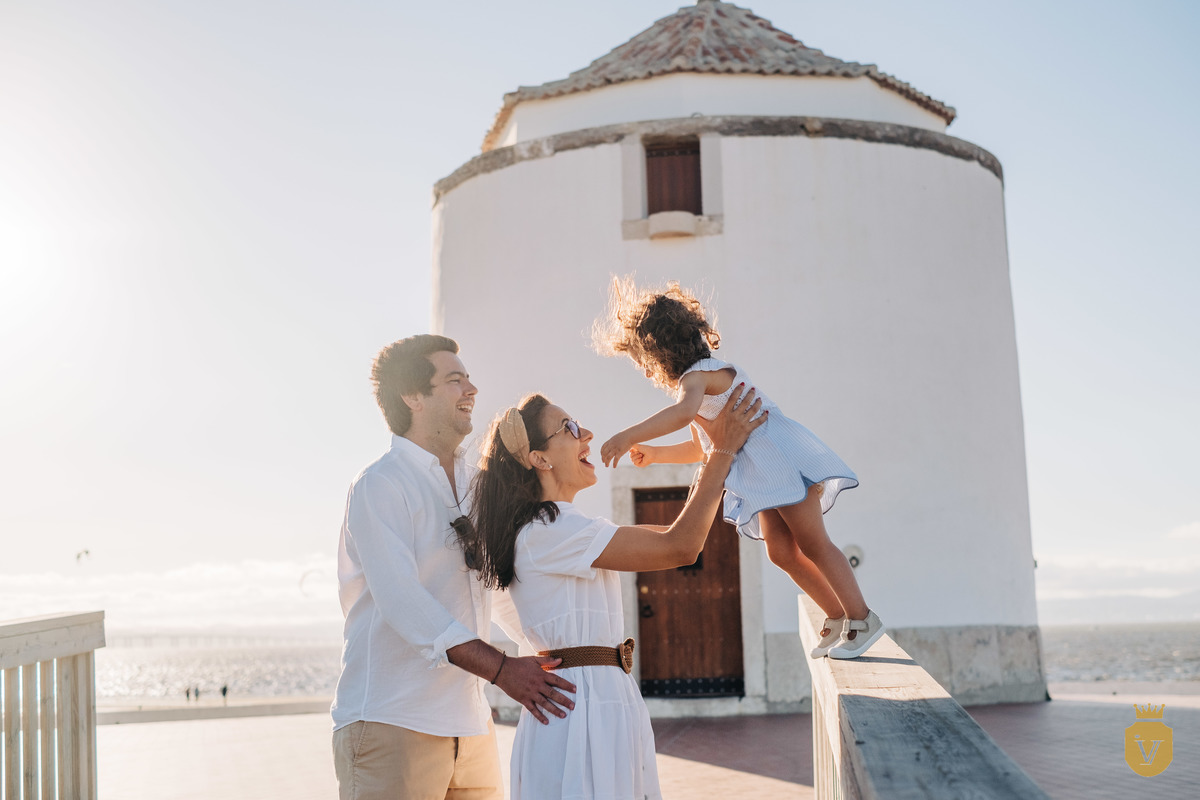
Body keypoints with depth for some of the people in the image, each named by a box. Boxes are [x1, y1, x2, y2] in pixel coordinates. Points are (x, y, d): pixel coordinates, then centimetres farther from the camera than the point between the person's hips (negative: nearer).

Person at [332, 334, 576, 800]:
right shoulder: (381, 486, -9)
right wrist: (501, 669, -27)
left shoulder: (472, 484, 18)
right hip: (391, 723, -7)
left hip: (468, 722, 8)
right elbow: (401, 600, -20)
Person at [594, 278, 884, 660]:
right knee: (781, 552, 8)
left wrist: (628, 436, -45)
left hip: (780, 458, -10)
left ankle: (862, 619, -2)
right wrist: (653, 454, 25)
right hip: (763, 476, 10)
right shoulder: (702, 379, 19)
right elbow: (702, 448, 30)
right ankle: (837, 617, 17)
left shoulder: (698, 375, -15)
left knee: (811, 542, -8)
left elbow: (684, 412, -41)